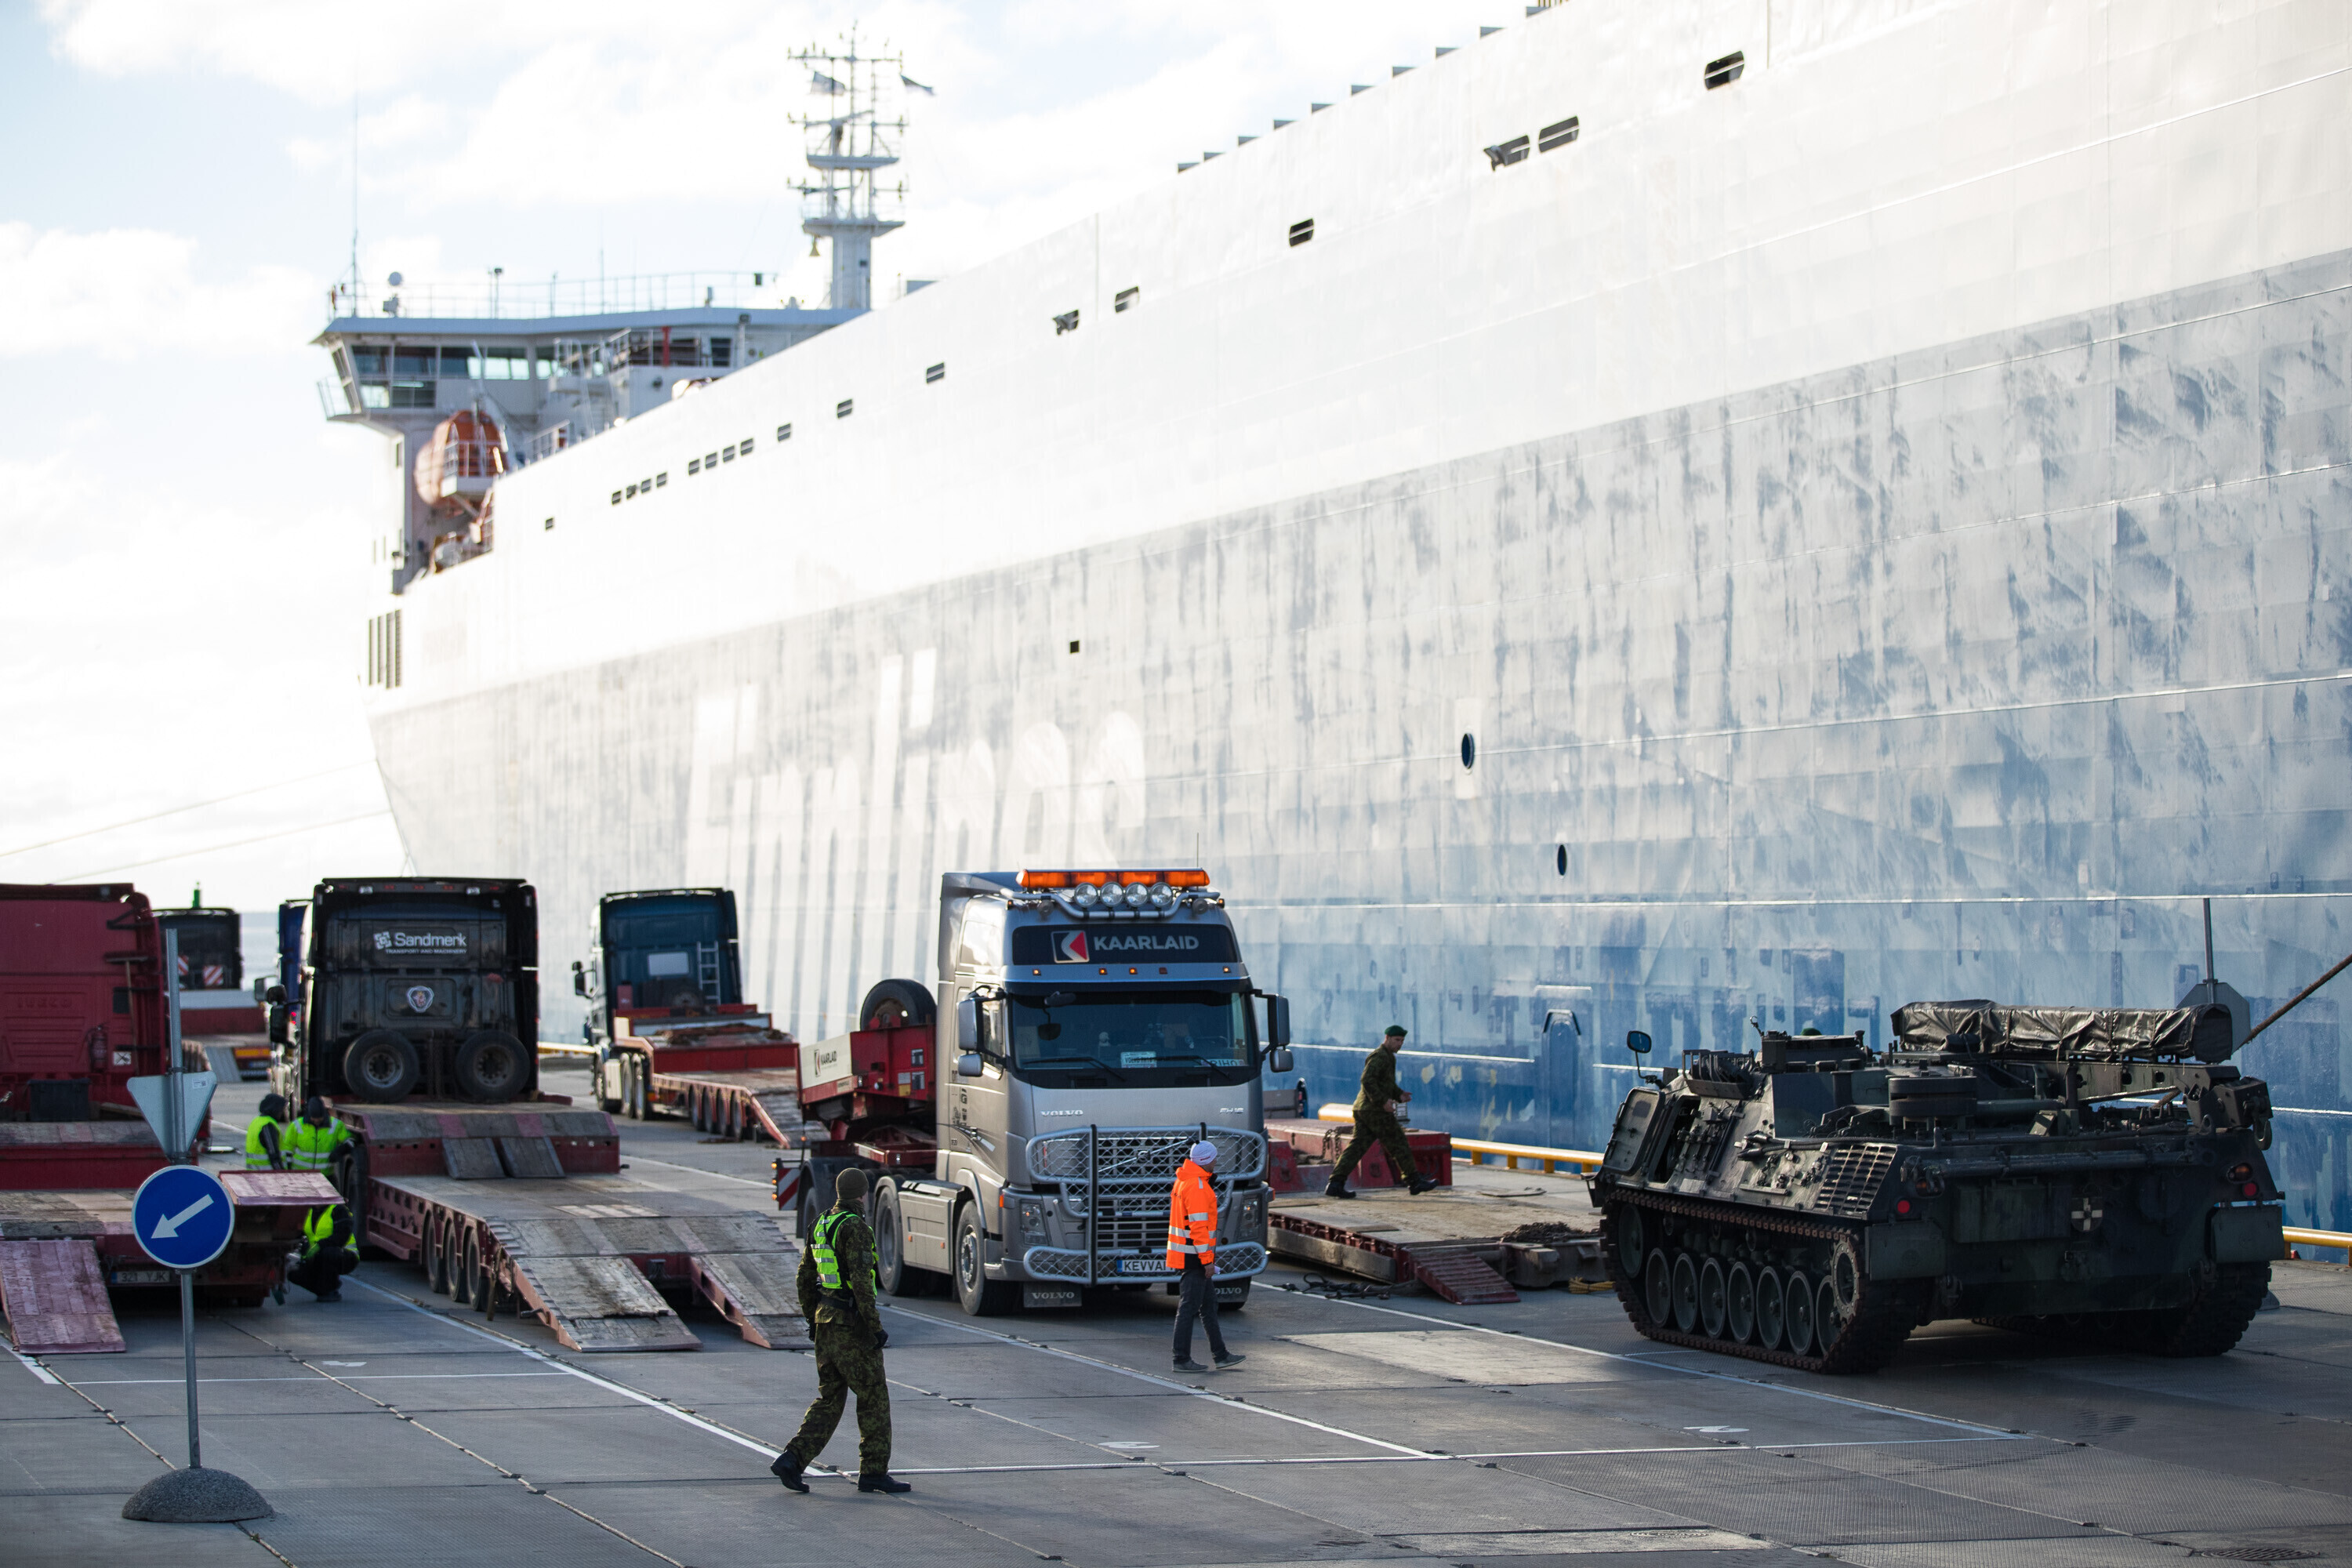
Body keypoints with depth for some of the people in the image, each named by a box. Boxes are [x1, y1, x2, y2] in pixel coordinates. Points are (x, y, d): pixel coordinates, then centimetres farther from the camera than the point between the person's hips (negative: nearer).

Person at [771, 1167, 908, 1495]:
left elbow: (805, 1278, 16)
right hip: (852, 1325, -8)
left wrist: (812, 1320, 25)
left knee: (829, 1398, 11)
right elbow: (861, 1281, -22)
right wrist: (875, 1327, -19)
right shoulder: (854, 1228, -16)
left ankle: (792, 1460, -2)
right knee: (873, 1396, 3)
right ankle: (874, 1472, 7)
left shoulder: (820, 1226, 11)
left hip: (826, 1320, 8)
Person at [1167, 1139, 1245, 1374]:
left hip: (1185, 1254, 11)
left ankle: (1220, 1355, 21)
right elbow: (1198, 1225, -23)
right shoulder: (1197, 1186, -19)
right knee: (1189, 1307, -4)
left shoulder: (1184, 1180, 15)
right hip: (1194, 1256, -11)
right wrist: (1207, 1259, -21)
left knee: (1208, 1305, 15)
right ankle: (1182, 1360, 0)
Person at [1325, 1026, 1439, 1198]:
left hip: (1363, 1109, 10)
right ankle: (1414, 1182, 10)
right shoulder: (1379, 1056, -12)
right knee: (1398, 1144, 1)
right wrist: (1383, 1101, -25)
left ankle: (1335, 1184, -5)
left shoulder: (1388, 1057, 21)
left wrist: (1400, 1095, 13)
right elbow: (1367, 1081, -23)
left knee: (1357, 1146, 3)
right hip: (1375, 1111, -10)